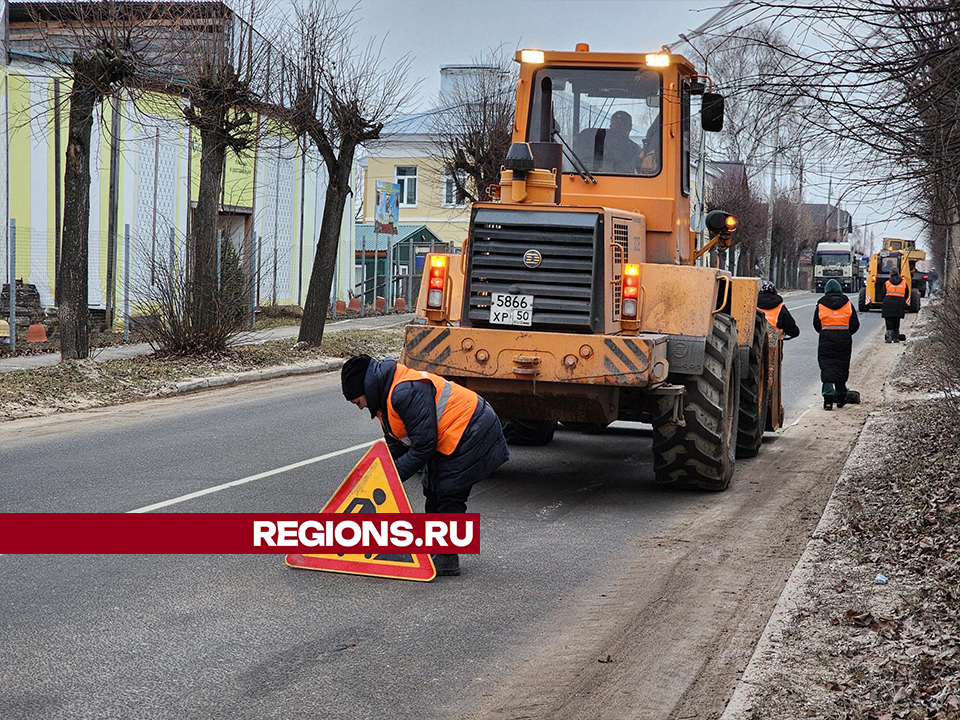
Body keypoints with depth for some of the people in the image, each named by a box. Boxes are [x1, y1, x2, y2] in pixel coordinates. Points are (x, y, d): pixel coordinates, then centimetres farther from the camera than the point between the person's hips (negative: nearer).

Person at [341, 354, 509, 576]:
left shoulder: (406, 392, -28)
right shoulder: (386, 395, 7)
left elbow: (423, 445, -27)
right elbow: (395, 445, 14)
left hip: (472, 435, -11)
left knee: (448, 493, -9)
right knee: (433, 490, 16)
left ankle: (447, 560, -1)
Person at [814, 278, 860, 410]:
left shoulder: (821, 305, 1)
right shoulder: (848, 304, 4)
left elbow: (816, 325, 3)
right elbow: (855, 324, 4)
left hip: (826, 339, -2)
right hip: (844, 339, 2)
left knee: (827, 367, -2)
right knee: (842, 368, 13)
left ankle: (828, 398, -14)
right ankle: (841, 397, 21)